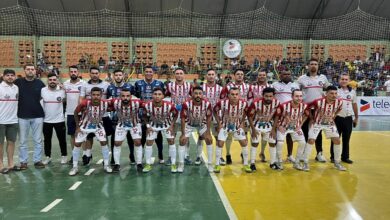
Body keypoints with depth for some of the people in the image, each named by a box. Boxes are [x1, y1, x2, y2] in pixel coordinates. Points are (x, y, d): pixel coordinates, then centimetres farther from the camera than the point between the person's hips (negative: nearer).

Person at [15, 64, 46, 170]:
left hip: (38, 116, 1)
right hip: (23, 116, -1)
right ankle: (23, 162, 20)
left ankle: (37, 160, 18)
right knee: (23, 141, 8)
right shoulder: (18, 82, -1)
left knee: (38, 140, 7)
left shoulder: (40, 83, 3)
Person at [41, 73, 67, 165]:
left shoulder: (62, 90, -7)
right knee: (47, 139, 13)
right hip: (46, 120, 2)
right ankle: (48, 156, 27)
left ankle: (64, 156, 23)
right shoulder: (42, 90, -5)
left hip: (59, 120, -1)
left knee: (62, 139, 8)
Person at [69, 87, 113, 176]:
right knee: (77, 144, 0)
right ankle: (75, 167, 15)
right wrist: (77, 126, -10)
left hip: (98, 126, 1)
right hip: (84, 126, -1)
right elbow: (76, 112, -12)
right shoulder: (85, 103, -31)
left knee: (104, 143, -4)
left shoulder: (105, 103, -27)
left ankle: (106, 165, 11)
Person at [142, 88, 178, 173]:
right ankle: (148, 164, 16)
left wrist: (172, 125, -13)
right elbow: (144, 115, -5)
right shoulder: (147, 105, -30)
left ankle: (173, 164, 10)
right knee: (148, 142, 0)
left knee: (171, 141, -4)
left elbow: (175, 115, -10)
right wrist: (148, 126, -8)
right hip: (153, 125, 1)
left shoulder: (169, 105, -33)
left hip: (167, 124, -1)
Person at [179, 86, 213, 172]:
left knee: (209, 140, -6)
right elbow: (183, 119, -20)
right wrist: (183, 134, -20)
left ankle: (210, 164, 7)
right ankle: (181, 164, 6)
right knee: (183, 141, -8)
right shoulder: (186, 104, -32)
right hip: (189, 124, -1)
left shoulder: (207, 104, -28)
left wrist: (208, 132, -12)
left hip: (202, 124, 1)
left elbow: (209, 118, -12)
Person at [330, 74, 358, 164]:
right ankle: (333, 157, 15)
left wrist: (356, 117, 16)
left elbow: (354, 104, 15)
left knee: (346, 139, 10)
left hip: (348, 118, 3)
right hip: (337, 118, -3)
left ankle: (345, 157, 21)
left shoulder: (352, 91, 7)